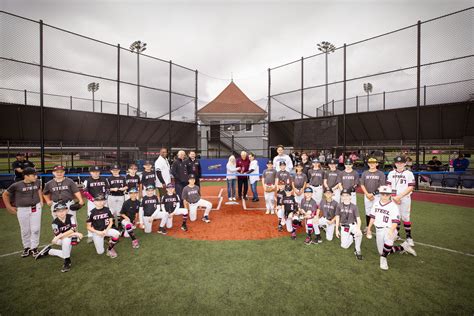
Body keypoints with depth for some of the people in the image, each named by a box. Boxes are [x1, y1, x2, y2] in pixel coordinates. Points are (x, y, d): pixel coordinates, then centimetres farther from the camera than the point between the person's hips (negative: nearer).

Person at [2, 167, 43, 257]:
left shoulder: (37, 182, -5)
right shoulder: (17, 185, -14)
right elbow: (5, 194, 3)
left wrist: (41, 200, 12)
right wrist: (9, 207, 2)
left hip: (36, 208, 2)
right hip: (22, 210, -2)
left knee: (36, 229, 4)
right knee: (25, 230, 9)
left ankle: (34, 248, 19)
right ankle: (26, 248, 27)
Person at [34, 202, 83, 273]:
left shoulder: (70, 217, -14)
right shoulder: (55, 222, -14)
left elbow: (73, 229, -23)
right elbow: (59, 236, -21)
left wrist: (59, 237, -31)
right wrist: (75, 234, -29)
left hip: (72, 238, 2)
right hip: (62, 240, -2)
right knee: (66, 239, -32)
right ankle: (67, 261, -9)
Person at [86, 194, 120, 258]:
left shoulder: (107, 210, -7)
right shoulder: (92, 212, -13)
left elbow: (111, 222, 0)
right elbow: (89, 227, -6)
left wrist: (106, 230, -15)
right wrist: (98, 232, -18)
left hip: (106, 229, 1)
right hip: (96, 232, -1)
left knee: (117, 234, -31)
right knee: (100, 252, 0)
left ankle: (110, 249, -4)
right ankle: (97, 242, 33)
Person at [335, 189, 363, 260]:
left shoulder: (354, 206, -9)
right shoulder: (339, 206, -4)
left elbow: (358, 219, -11)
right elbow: (337, 218, 3)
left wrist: (358, 229, -28)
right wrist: (337, 230, 2)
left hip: (353, 225, -2)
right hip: (343, 227, 2)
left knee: (359, 234, -35)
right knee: (344, 246, 1)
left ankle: (358, 251, -11)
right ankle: (352, 237, 31)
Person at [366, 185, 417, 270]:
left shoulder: (393, 206, -9)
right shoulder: (376, 204, 6)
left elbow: (395, 222, -15)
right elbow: (372, 217, 14)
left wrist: (391, 231, -31)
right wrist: (369, 229, 16)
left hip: (389, 229, -5)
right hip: (378, 230, 5)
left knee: (388, 238, -39)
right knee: (382, 252, 7)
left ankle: (383, 259, -19)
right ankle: (402, 247, 27)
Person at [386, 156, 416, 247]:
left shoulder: (409, 173, -3)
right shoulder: (391, 173, 7)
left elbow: (411, 188, -9)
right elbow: (389, 186, 5)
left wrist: (399, 196, -16)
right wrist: (394, 197, -7)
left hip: (405, 199, -3)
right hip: (394, 198, 3)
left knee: (406, 217, 0)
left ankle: (409, 237, 12)